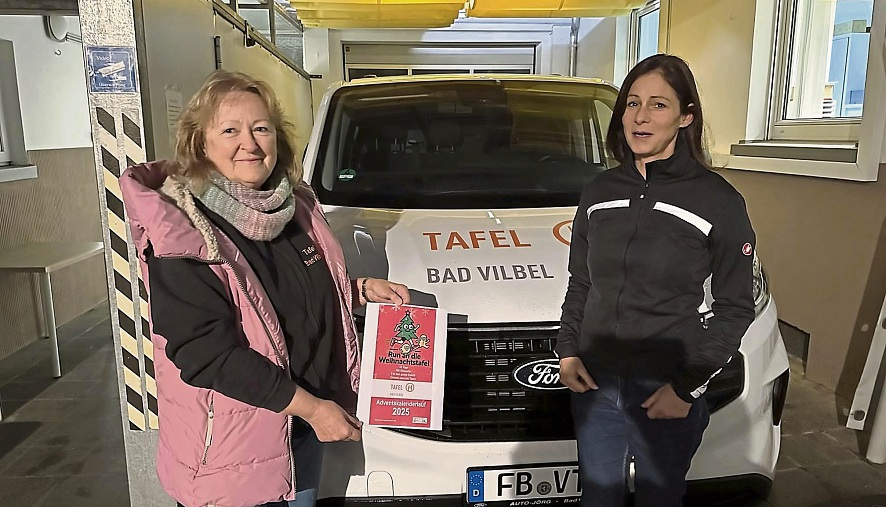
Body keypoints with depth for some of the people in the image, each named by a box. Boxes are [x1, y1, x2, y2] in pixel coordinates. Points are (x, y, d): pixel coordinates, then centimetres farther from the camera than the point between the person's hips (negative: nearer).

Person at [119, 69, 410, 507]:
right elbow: (206, 351, -25)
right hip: (229, 448, -6)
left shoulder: (294, 205, 1)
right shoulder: (181, 232, -20)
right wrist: (310, 406, -23)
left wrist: (362, 290, -1)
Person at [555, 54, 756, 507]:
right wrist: (568, 352, 0)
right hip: (593, 384, 4)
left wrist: (688, 387, -12)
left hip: (667, 394, -3)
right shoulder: (599, 192, 3)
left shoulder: (718, 200, -10)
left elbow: (735, 309, -6)